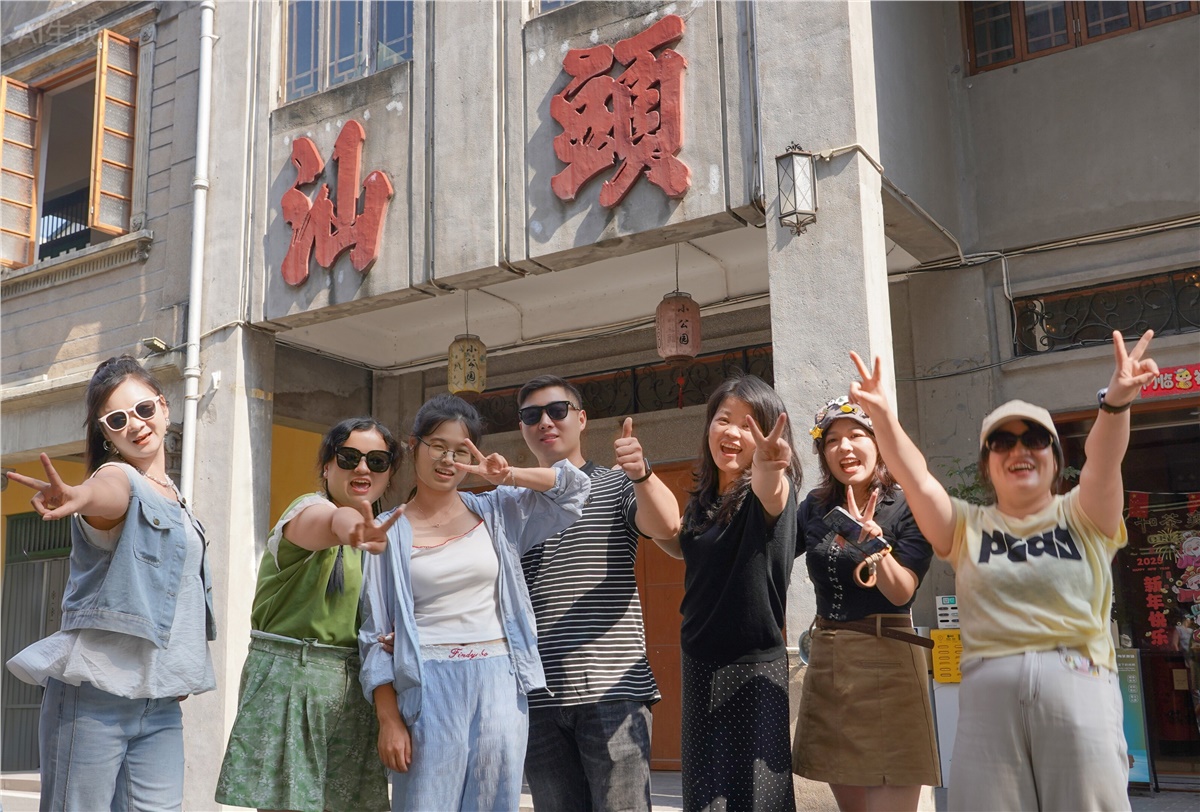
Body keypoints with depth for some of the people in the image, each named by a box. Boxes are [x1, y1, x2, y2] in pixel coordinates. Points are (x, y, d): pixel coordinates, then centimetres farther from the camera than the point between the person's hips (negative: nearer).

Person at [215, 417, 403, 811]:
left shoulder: (382, 533, 12)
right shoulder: (309, 506, -8)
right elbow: (314, 523, -36)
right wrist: (344, 522, -60)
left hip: (353, 686, 6)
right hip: (291, 677, -6)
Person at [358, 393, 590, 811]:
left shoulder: (496, 512, 11)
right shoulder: (391, 532, 3)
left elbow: (575, 488, 10)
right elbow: (376, 632, 2)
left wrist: (509, 477, -6)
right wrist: (388, 719, -6)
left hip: (500, 681, 3)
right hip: (430, 684, -2)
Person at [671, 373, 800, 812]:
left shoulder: (772, 490, -12)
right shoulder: (700, 502, 6)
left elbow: (771, 493, -39)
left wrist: (767, 466, -58)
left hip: (754, 668, -6)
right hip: (700, 666, 6)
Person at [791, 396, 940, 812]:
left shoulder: (907, 508, -6)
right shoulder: (815, 508, 8)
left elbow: (902, 593, -14)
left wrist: (873, 542, -30)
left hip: (887, 662, -5)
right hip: (826, 663, 5)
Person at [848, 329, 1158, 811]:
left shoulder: (1084, 518, 10)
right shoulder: (966, 527, 13)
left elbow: (1104, 462, -10)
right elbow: (916, 479, -3)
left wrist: (1116, 402, -31)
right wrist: (882, 416, -21)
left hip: (1078, 687, -1)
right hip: (988, 693, 1)